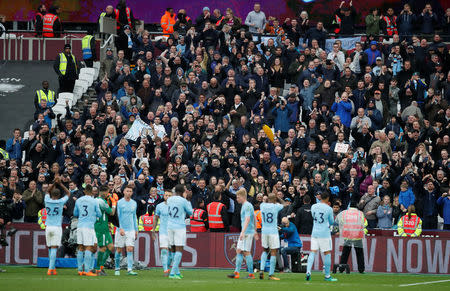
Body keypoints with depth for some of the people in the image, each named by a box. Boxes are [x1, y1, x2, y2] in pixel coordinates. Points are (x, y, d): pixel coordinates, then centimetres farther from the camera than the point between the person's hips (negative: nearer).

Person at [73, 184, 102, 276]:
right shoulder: (94, 201, -5)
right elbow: (99, 214, 2)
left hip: (80, 226, 5)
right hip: (89, 226, -5)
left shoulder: (78, 201, 8)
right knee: (89, 248, -4)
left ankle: (80, 270, 11)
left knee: (80, 248, 10)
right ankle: (87, 270, -9)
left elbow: (75, 214, 18)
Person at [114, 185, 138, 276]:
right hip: (121, 230, -3)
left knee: (130, 249, -8)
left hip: (131, 230, 3)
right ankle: (117, 268, 15)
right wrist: (120, 228, -17)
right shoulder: (119, 202, -2)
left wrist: (136, 230, 18)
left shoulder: (134, 203, 11)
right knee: (119, 250, 2)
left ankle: (129, 269, -12)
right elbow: (117, 216, -6)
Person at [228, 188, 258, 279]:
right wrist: (255, 231, 29)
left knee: (246, 252, -7)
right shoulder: (244, 206, 17)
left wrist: (243, 232, -30)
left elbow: (247, 219, -24)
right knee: (238, 251, 7)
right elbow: (254, 219, 24)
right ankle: (236, 272, 7)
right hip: (244, 233, 10)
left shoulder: (247, 206, -13)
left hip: (247, 232, -10)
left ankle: (251, 274, -3)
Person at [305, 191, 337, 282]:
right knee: (327, 253, 4)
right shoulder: (328, 209, -10)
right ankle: (327, 276, 7)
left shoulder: (313, 207, 3)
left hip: (314, 233, 4)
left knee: (313, 252, 6)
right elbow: (332, 222, 0)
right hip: (325, 233, -4)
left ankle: (308, 271, -11)